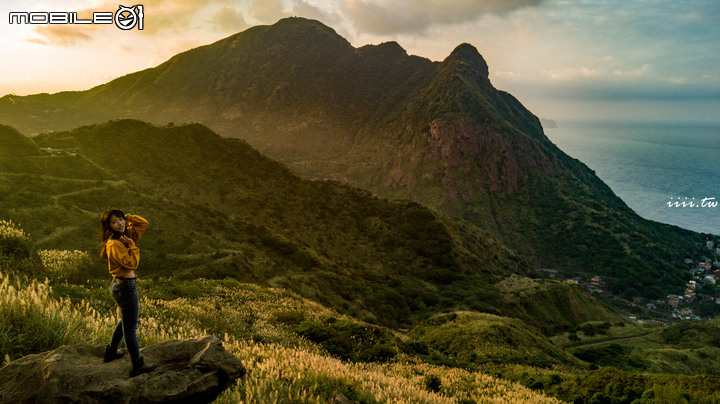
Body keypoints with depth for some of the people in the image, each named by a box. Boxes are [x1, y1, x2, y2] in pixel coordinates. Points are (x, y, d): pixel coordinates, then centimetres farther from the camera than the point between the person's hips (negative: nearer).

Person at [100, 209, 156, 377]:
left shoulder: (125, 236, 3)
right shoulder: (114, 244, -22)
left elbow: (143, 224, 8)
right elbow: (132, 263, -25)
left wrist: (127, 216, -2)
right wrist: (132, 245, -17)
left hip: (120, 285, 10)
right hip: (126, 287, -10)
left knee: (126, 320, 30)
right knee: (130, 328, 2)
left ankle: (111, 351, 45)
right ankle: (138, 366, 14)